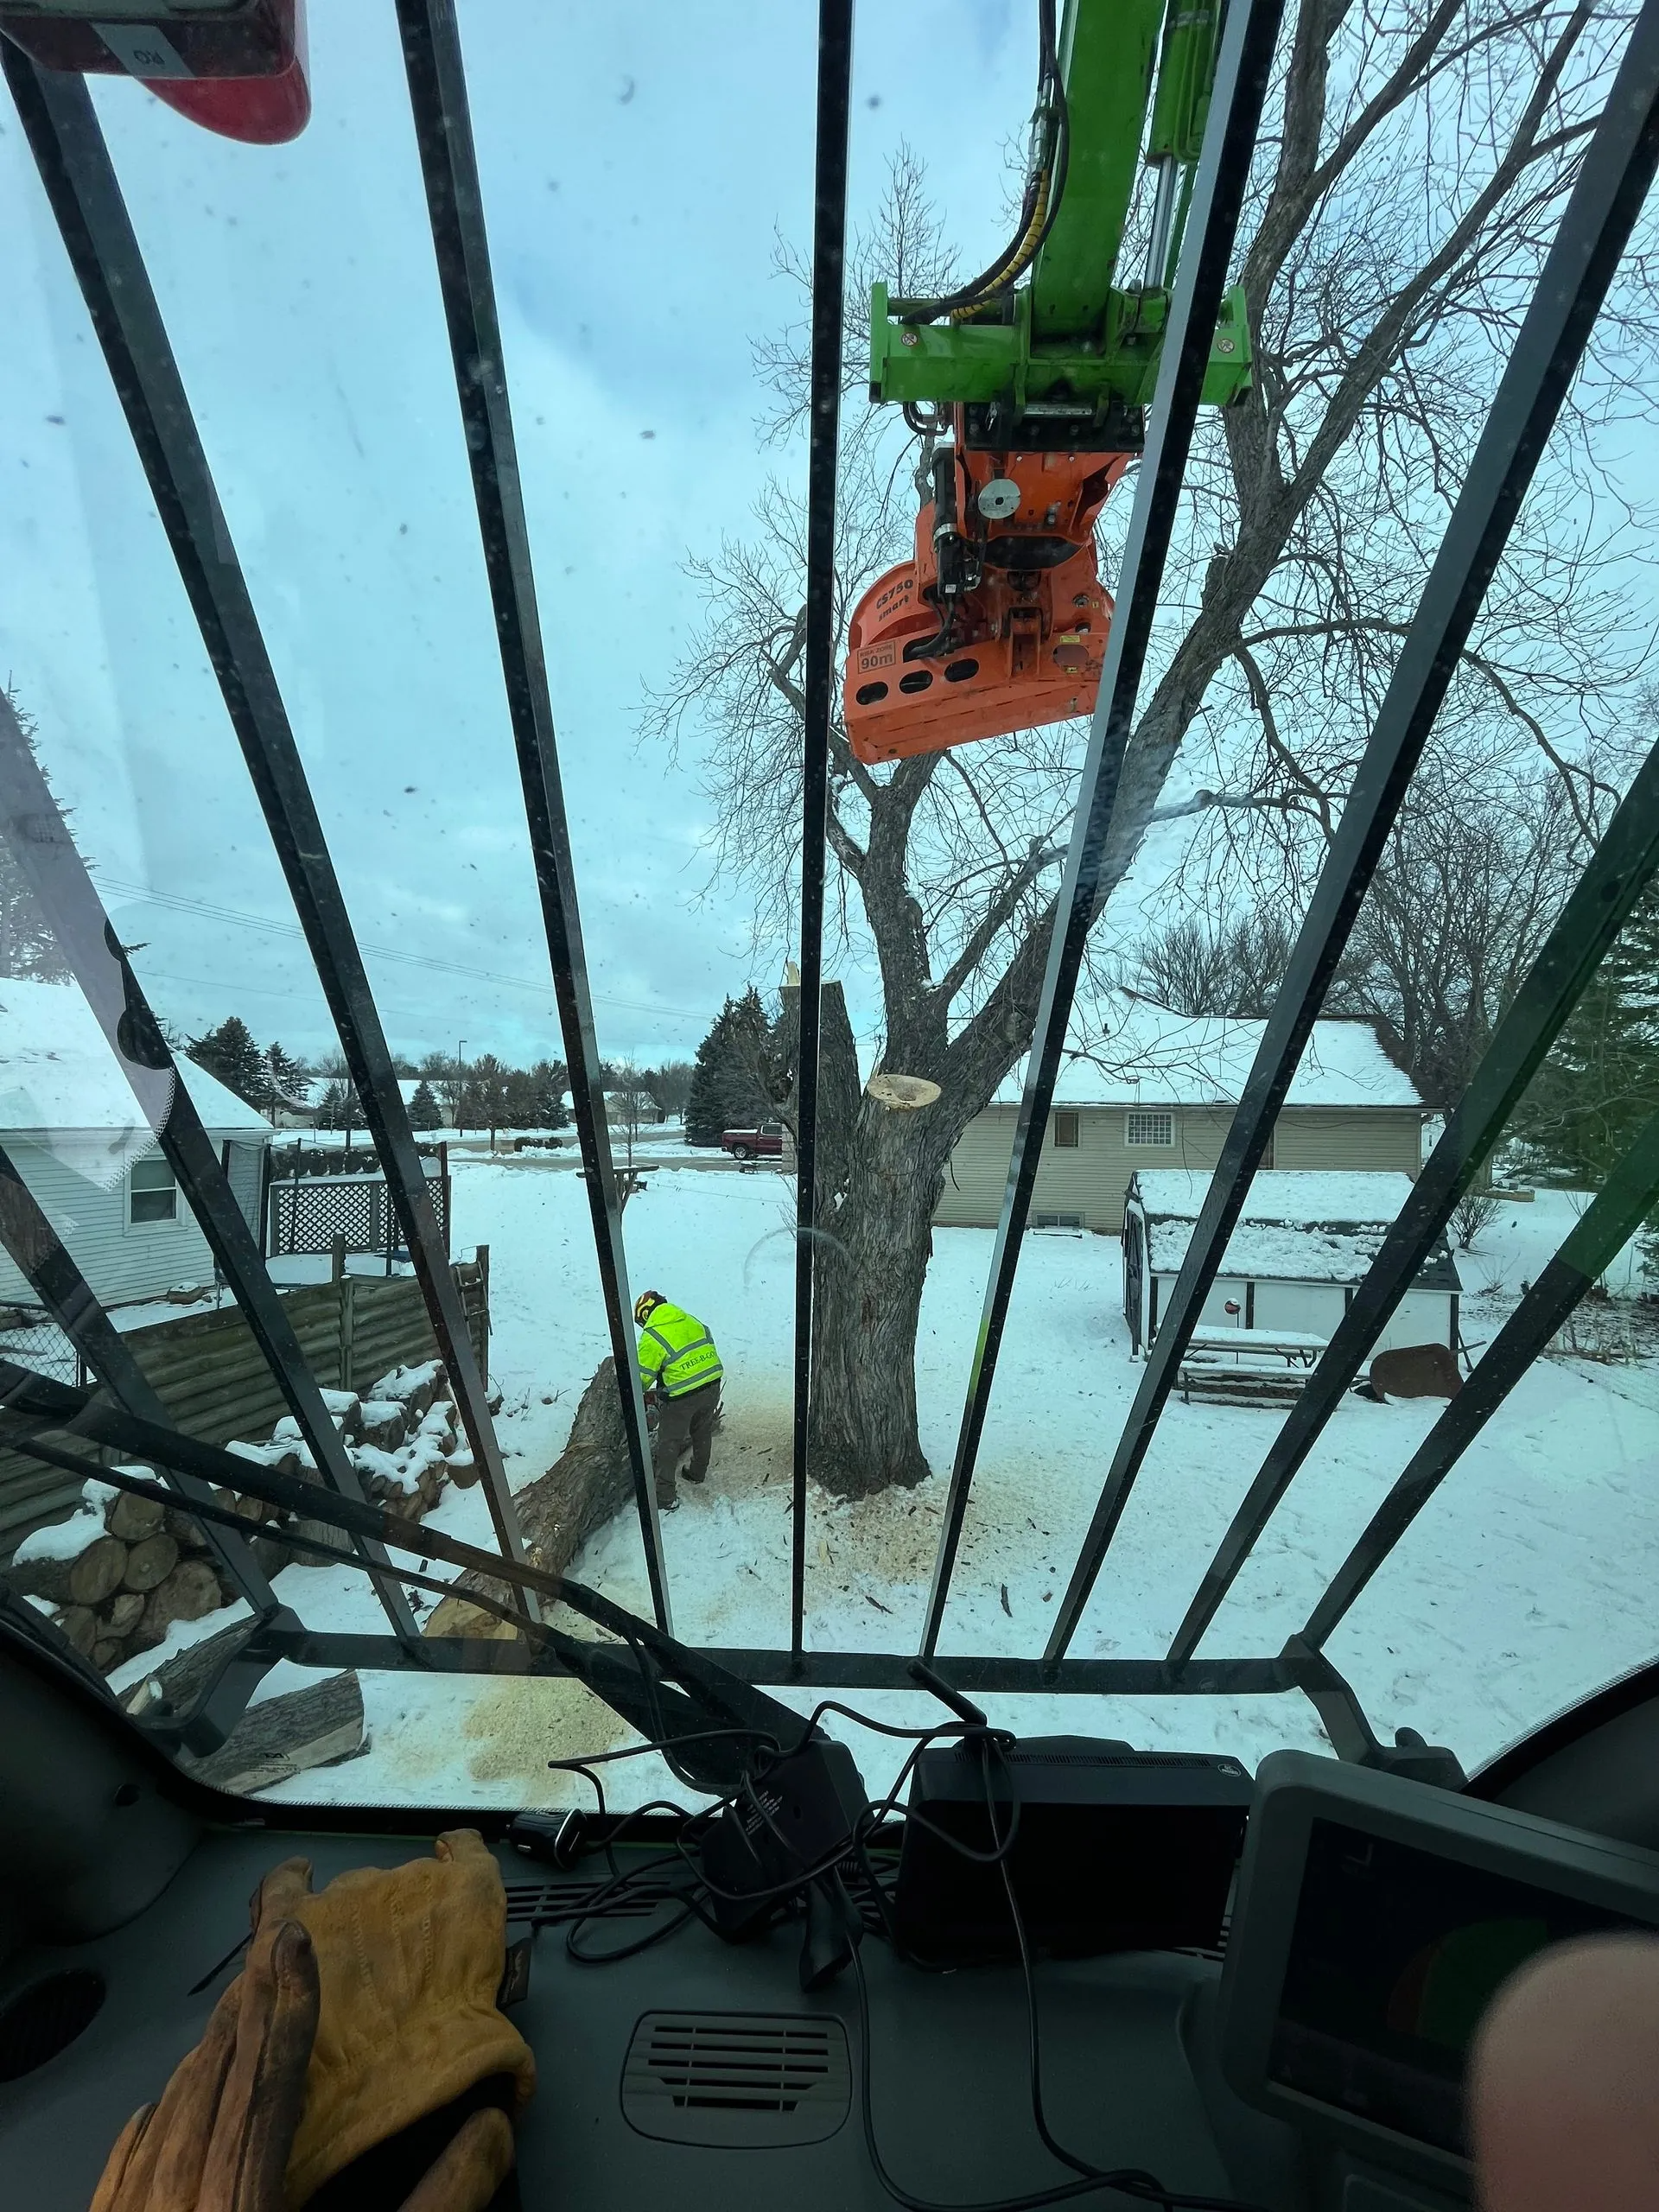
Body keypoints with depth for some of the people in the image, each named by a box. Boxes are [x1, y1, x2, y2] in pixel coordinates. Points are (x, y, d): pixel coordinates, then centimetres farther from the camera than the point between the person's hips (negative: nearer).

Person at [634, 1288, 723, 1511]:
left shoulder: (651, 1337, -11)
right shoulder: (691, 1320, 7)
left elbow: (643, 1376, -7)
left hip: (682, 1397, -6)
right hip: (712, 1385, 6)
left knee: (668, 1445, 12)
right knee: (702, 1433, 27)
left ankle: (665, 1498, 19)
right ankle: (698, 1473, 47)